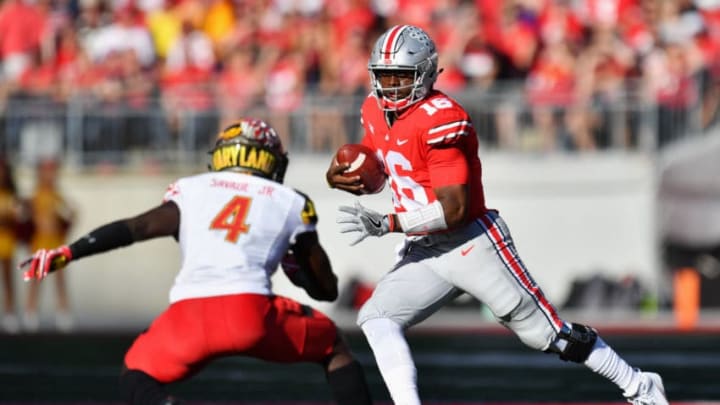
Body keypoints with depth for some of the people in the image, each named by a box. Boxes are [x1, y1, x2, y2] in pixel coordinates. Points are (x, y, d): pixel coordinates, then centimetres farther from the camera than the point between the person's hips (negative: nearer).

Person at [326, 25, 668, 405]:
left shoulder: (441, 120, -22)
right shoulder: (375, 111, 4)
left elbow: (454, 210, -25)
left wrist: (386, 224, -28)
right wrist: (340, 176, -3)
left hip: (473, 244, -8)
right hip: (422, 252, 8)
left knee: (548, 332, 2)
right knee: (376, 318, -13)